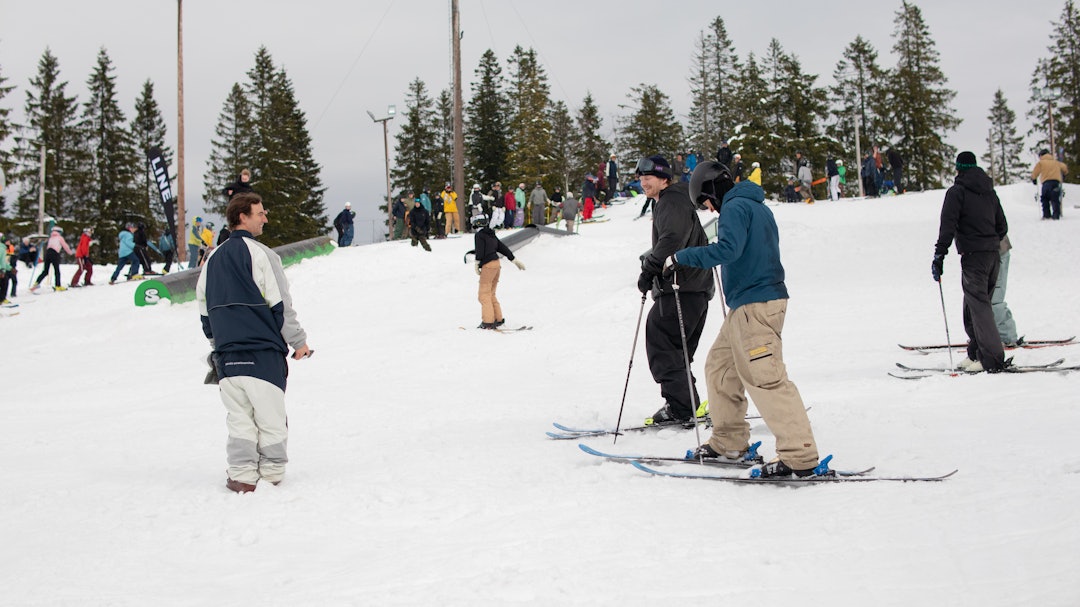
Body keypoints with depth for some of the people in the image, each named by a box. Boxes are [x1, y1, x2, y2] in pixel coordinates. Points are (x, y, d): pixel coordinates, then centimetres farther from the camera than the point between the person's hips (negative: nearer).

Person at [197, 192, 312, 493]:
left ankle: (242, 476, 5)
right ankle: (272, 473, 9)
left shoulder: (213, 259, 14)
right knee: (270, 413, 4)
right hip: (262, 352, -6)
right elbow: (279, 303, -9)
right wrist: (298, 341, 0)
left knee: (238, 417, 9)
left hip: (225, 355, 6)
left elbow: (204, 309, 19)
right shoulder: (260, 254, -7)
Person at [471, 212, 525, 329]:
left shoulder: (479, 235, -6)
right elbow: (503, 248, 21)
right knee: (491, 294, 16)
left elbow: (479, 250, -17)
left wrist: (476, 263, -18)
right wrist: (514, 260, 25)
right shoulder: (491, 235, 18)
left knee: (484, 294, -6)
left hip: (488, 266, -9)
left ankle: (488, 322, -12)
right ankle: (498, 319, 15)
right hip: (496, 264, 9)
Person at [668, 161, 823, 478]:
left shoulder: (735, 207, -10)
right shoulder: (756, 206, 20)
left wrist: (683, 257, -17)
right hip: (752, 302, 11)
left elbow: (728, 249, -24)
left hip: (755, 304, -11)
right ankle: (729, 441, 23)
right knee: (720, 366, 17)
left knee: (764, 378, -13)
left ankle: (800, 456, -14)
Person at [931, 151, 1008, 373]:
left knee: (979, 306, -8)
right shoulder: (989, 192, 15)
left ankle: (992, 359, -13)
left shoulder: (957, 192, -5)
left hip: (973, 255, -7)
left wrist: (939, 255, -13)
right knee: (976, 305, 15)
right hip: (994, 254, 7)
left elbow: (948, 226, -13)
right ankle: (976, 353, 17)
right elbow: (1002, 226, 16)